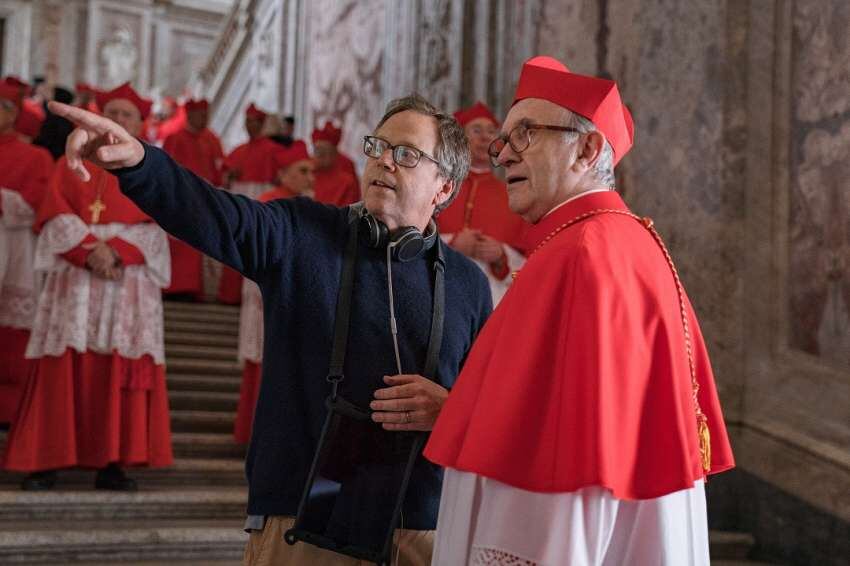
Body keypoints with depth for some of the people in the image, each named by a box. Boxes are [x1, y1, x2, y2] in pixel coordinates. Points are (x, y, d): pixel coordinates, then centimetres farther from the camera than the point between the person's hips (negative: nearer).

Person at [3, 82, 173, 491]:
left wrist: (116, 250, -15)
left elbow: (153, 228, 2)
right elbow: (56, 217, 2)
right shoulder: (71, 164, 15)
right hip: (74, 279, 0)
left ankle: (111, 464, -3)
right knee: (63, 369, -5)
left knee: (121, 373, -6)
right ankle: (46, 461, -2)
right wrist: (88, 251, -14)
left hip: (128, 281, 0)